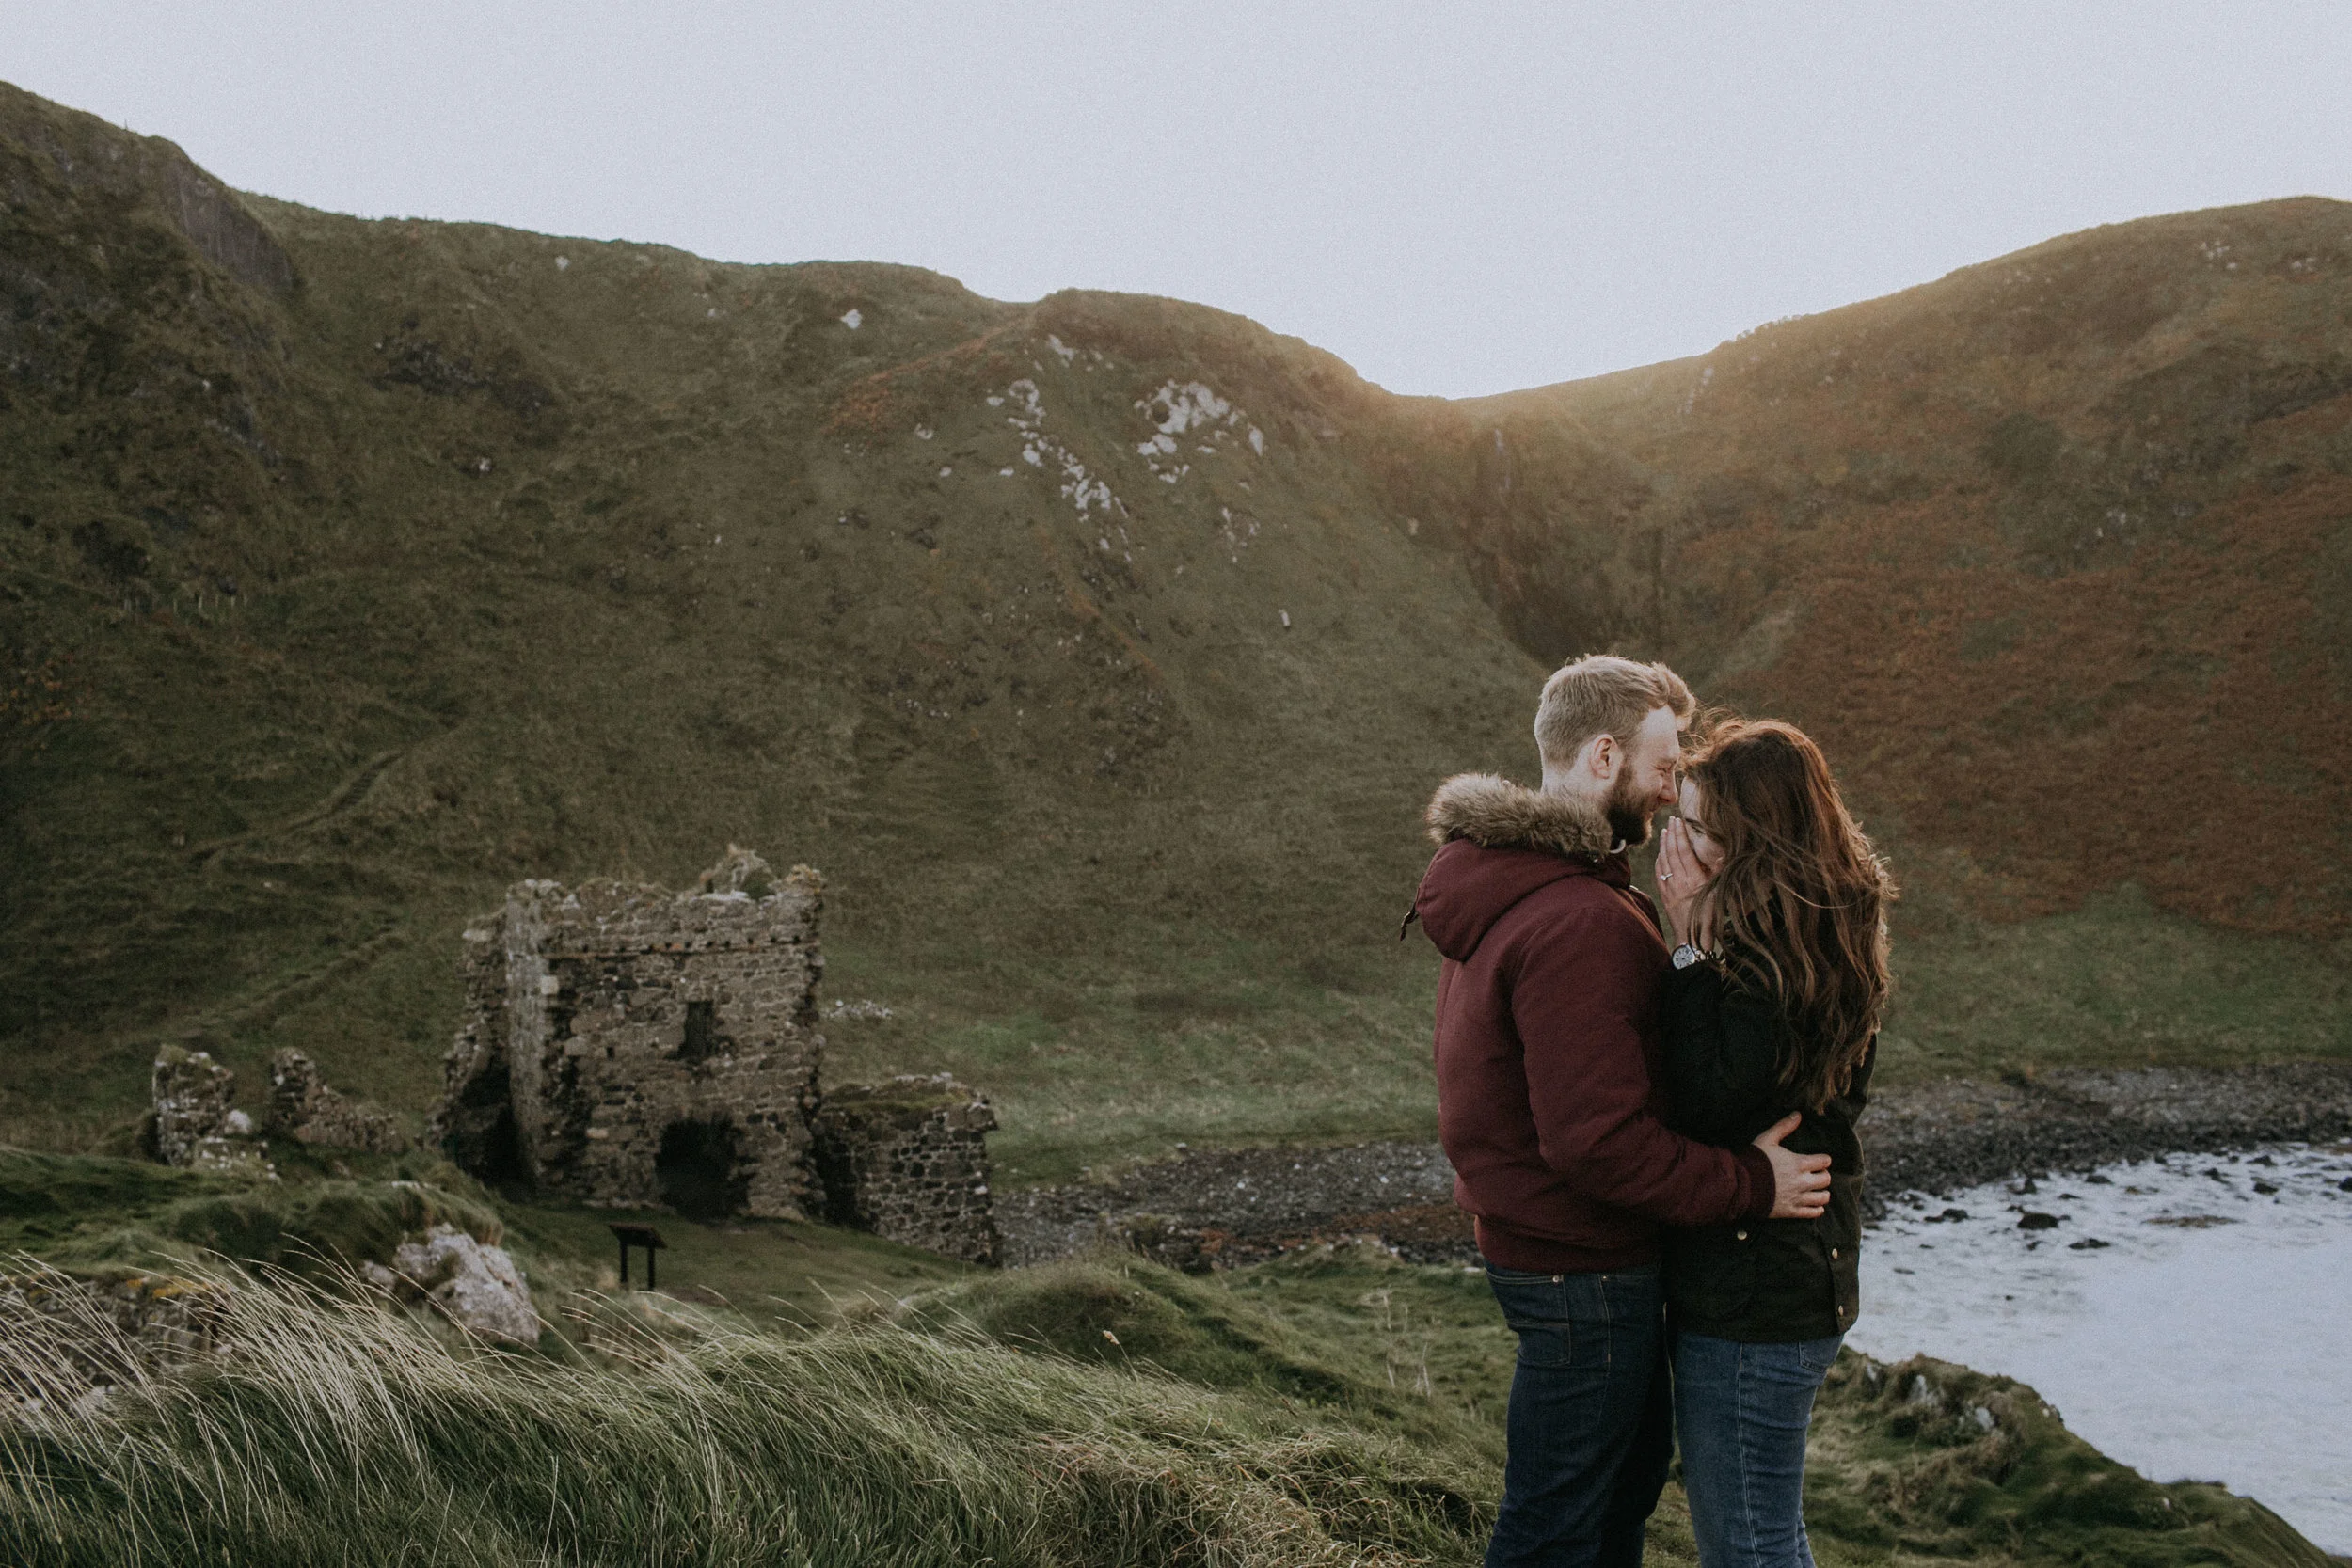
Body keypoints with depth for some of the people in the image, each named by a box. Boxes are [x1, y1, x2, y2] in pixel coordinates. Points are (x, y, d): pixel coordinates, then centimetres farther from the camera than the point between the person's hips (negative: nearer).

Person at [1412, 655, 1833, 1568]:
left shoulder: (1498, 883, 7)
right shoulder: (1579, 923, -28)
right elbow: (1596, 1139, -31)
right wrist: (1750, 1185, -23)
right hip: (1582, 1267, -11)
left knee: (1634, 1457, 28)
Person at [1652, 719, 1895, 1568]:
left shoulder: (1771, 952, -24)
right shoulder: (1825, 928, 7)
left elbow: (1706, 1103, -24)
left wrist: (1692, 945, -21)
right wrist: (1701, 936, -1)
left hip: (1750, 1303, -10)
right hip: (1798, 1281, 10)